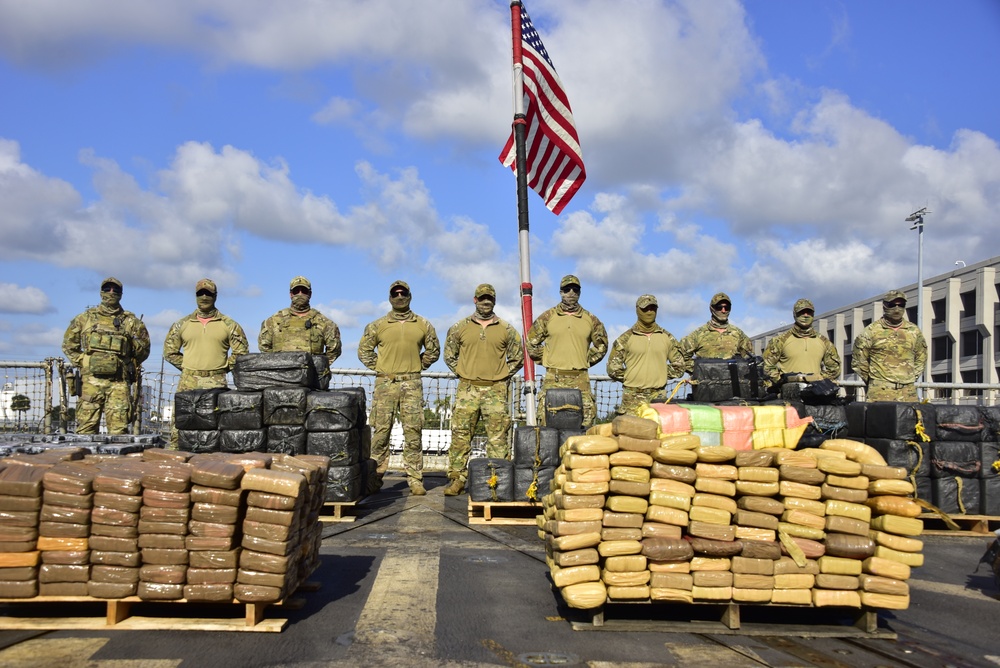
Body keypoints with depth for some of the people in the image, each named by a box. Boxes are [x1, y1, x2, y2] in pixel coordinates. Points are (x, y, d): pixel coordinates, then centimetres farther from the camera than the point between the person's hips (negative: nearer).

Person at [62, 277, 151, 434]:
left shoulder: (130, 321, 10)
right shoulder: (85, 318, 13)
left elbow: (142, 350, 16)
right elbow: (69, 344, 20)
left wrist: (130, 366, 8)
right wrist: (81, 362, 10)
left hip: (119, 382, -1)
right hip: (91, 380, 1)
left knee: (119, 429, -3)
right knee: (86, 427, -1)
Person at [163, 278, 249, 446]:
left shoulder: (228, 325, 6)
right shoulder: (182, 324, 10)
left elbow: (241, 352, 9)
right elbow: (169, 351, 16)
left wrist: (224, 367, 3)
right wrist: (187, 368, 8)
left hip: (217, 383, -1)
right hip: (188, 382, 1)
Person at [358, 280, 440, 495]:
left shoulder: (423, 325, 9)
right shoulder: (378, 325, 6)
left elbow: (433, 350, 19)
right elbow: (364, 349, 13)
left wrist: (418, 366, 10)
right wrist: (378, 368, 5)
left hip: (412, 384, 1)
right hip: (385, 383, 0)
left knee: (413, 433, 0)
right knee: (380, 431, 0)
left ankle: (415, 481, 4)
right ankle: (374, 479, 8)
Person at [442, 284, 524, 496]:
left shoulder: (506, 330, 6)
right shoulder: (460, 328, 7)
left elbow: (518, 357, 14)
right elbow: (449, 355, 17)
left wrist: (503, 375, 5)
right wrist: (461, 372, 7)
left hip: (496, 390, 0)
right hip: (467, 389, 1)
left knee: (498, 437, 0)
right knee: (460, 435, 0)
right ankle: (456, 479, 7)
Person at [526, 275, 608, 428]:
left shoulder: (590, 319, 10)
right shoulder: (548, 317, 6)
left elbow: (601, 345, 21)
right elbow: (531, 342, 14)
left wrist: (586, 361, 12)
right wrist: (545, 360, 8)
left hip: (580, 379, 1)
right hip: (553, 378, -1)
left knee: (586, 419, -2)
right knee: (547, 421, -4)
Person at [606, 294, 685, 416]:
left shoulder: (667, 337, 11)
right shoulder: (626, 338, 3)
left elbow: (679, 365, 18)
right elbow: (613, 367, 3)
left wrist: (662, 374, 9)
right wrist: (630, 378, 2)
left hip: (659, 396, 2)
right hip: (633, 396, -2)